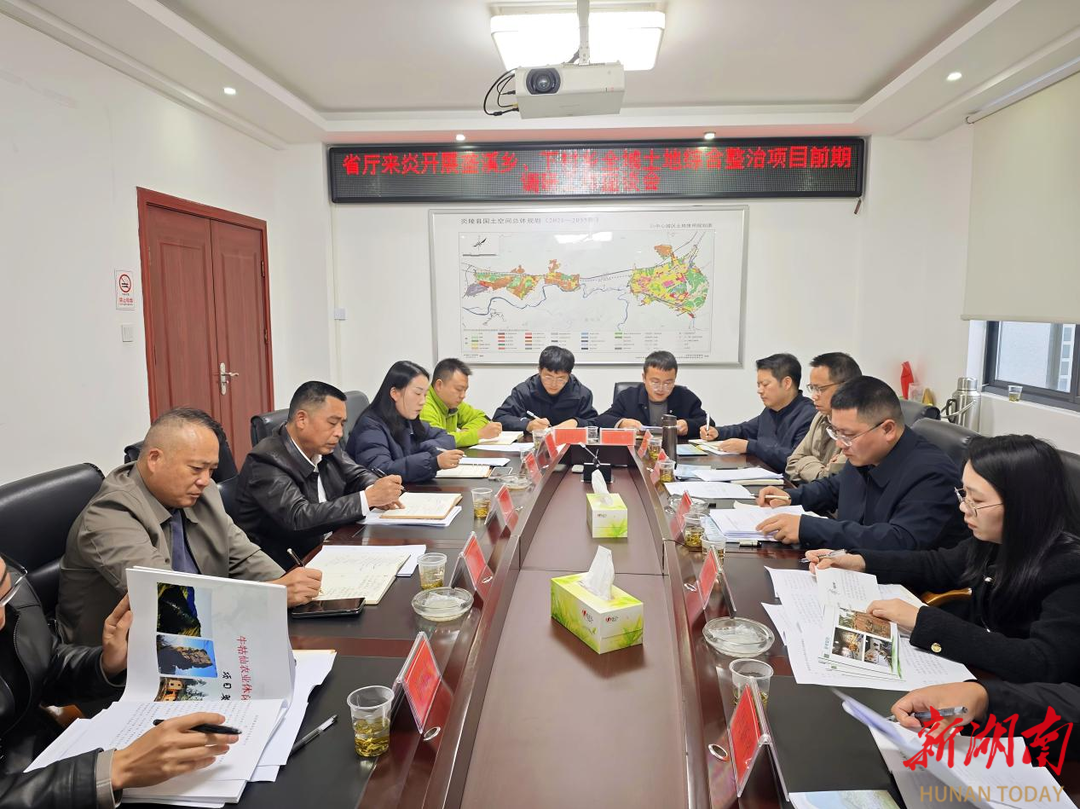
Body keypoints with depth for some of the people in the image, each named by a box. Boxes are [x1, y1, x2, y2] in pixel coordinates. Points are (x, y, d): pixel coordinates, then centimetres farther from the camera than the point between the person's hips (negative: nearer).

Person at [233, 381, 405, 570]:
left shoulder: (324, 445, 1)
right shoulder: (266, 462, -19)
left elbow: (358, 475, 13)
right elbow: (299, 518, -28)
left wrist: (376, 489, -11)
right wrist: (368, 498, -28)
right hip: (284, 569, -7)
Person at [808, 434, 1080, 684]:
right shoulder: (993, 540, -4)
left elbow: (1043, 665, -33)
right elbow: (939, 565, 13)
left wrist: (924, 621, -31)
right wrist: (859, 561, 1)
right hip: (977, 676, 6)